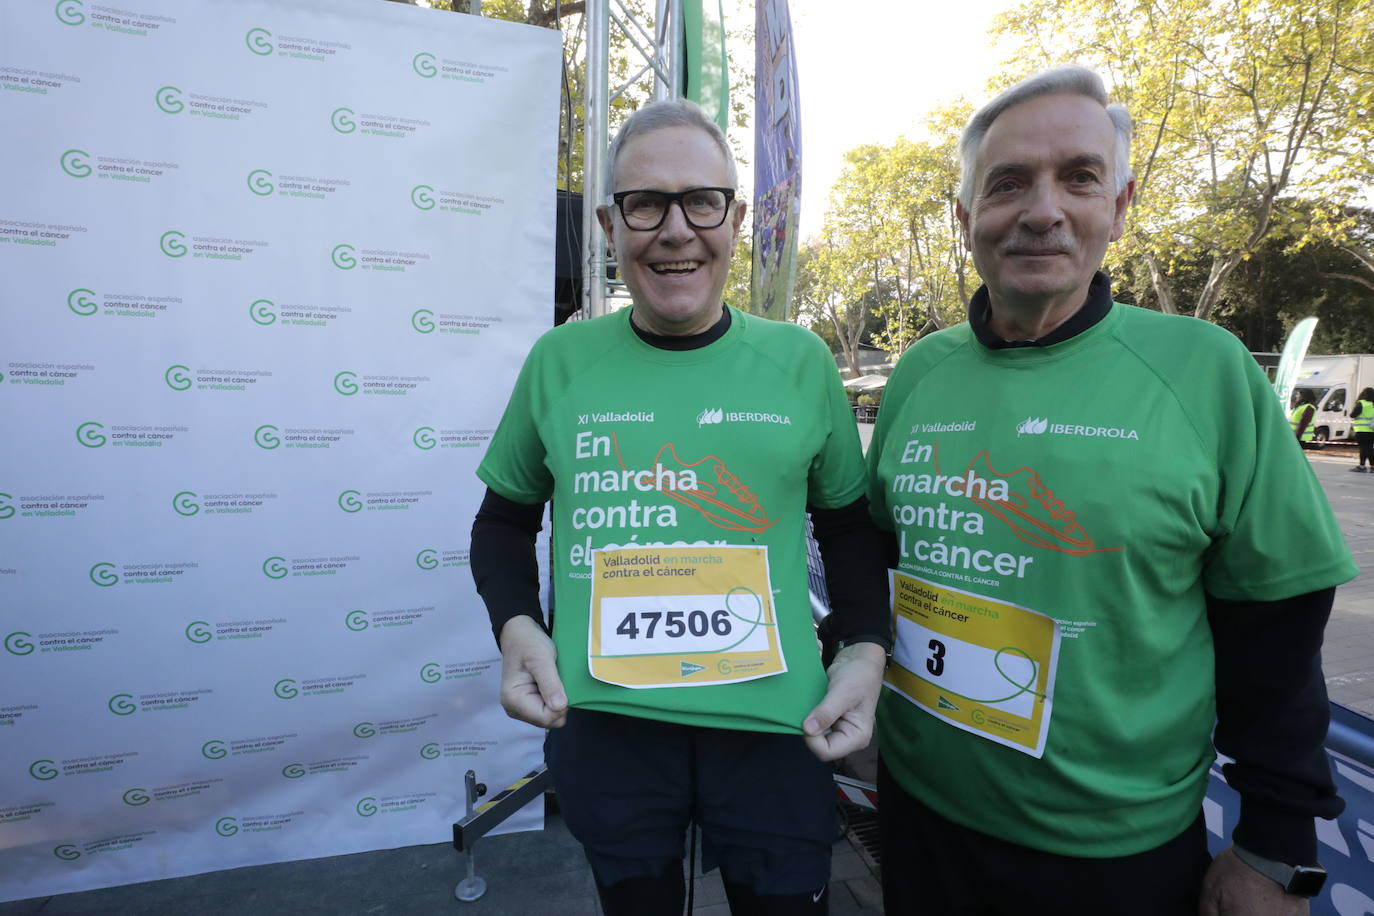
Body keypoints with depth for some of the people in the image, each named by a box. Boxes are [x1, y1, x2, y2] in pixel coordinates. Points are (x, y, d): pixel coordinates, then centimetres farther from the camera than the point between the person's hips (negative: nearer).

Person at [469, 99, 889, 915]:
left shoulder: (801, 360, -1)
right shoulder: (561, 360, -1)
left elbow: (848, 525, 9)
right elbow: (506, 518, 10)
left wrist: (868, 649, -4)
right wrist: (515, 626, -7)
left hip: (774, 725, 0)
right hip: (602, 720, 1)